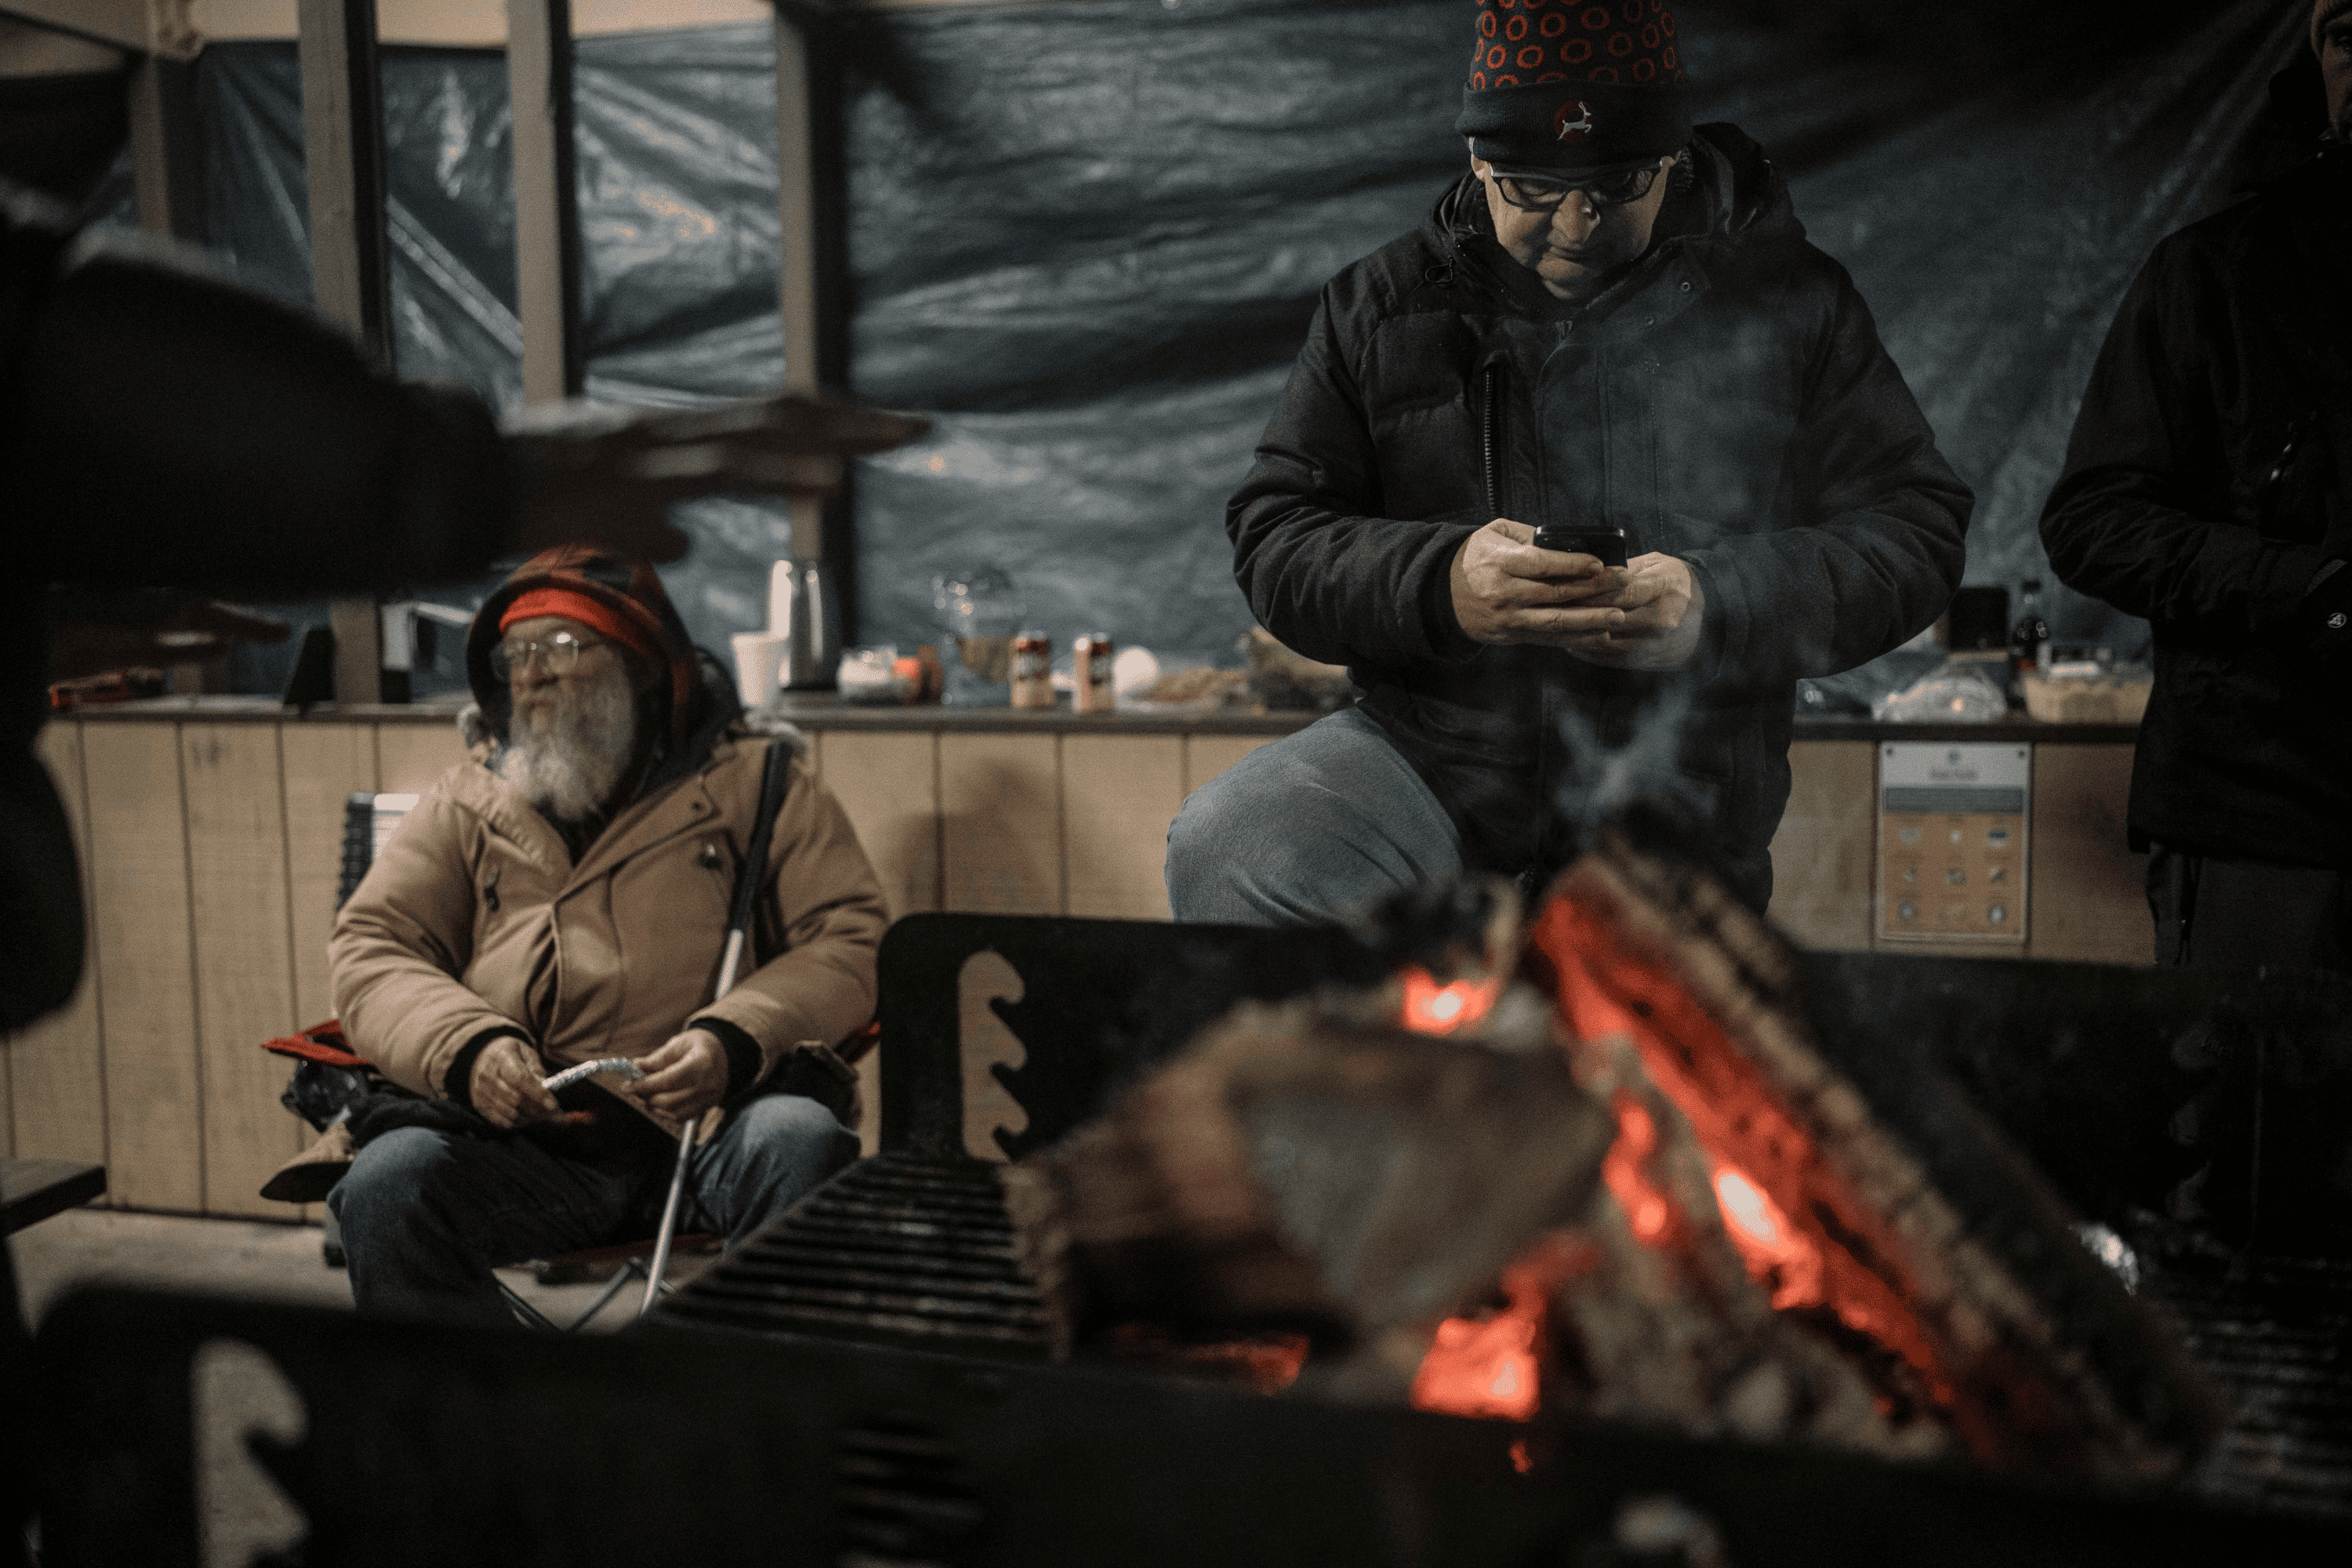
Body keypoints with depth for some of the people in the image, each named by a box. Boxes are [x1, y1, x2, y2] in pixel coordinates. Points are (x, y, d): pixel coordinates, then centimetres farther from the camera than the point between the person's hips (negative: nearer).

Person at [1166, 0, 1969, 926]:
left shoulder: (1789, 305, 1)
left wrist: (1719, 607, -22)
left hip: (1674, 815, 0)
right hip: (1425, 748, 1)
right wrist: (1438, 584, -22)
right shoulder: (1378, 308, 5)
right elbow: (1273, 539, 0)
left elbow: (1916, 531, -2)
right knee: (1220, 855, -23)